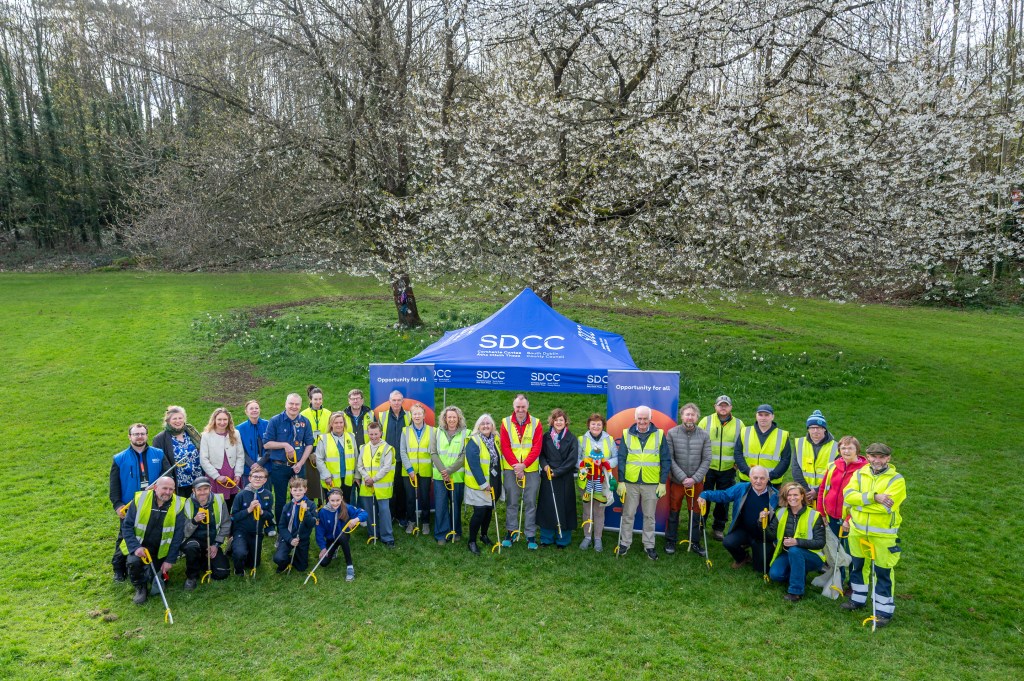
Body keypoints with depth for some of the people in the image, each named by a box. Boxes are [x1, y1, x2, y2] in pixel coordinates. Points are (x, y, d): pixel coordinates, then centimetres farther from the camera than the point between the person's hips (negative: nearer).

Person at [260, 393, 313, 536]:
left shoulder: (305, 422, 1)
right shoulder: (275, 421, -5)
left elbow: (309, 444, 3)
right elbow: (266, 444, -5)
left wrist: (300, 463, -6)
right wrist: (285, 445, -16)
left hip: (298, 467, 2)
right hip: (279, 467, -1)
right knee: (280, 501, 8)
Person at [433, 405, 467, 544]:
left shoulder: (465, 434, -3)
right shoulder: (438, 432, 5)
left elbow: (464, 456, -8)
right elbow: (434, 454, 1)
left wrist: (450, 470, -14)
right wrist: (442, 470, -11)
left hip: (457, 476, -1)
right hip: (439, 476, 2)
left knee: (456, 505, 8)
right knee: (440, 506, 1)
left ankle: (456, 532, 24)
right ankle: (441, 535, 11)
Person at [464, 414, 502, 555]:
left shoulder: (495, 440, 5)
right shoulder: (474, 442, -16)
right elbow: (474, 465, -20)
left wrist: (499, 481, 9)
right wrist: (483, 484, -21)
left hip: (494, 484, 6)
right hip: (478, 485, -6)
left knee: (489, 510, 15)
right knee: (479, 512, -8)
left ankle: (484, 535, 36)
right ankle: (472, 541, 6)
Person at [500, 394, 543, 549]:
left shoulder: (536, 423, 0)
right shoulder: (506, 423, 1)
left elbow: (537, 447, -6)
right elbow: (505, 447, -4)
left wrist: (523, 465, -15)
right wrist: (516, 465, -13)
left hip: (531, 470, 0)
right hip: (511, 469, 0)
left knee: (530, 503, 4)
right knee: (511, 502, 7)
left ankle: (531, 536, 11)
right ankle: (510, 532, 18)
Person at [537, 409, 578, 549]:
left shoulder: (571, 439, -2)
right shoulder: (546, 437, 6)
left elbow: (572, 460, -7)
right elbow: (541, 454, 9)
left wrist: (557, 472, -11)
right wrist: (545, 465, -11)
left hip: (565, 478, -2)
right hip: (548, 478, 2)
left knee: (563, 507, 2)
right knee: (547, 507, 5)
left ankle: (562, 539, 14)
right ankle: (546, 537, 18)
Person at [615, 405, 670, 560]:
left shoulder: (659, 434, -1)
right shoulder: (627, 434, 0)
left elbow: (665, 461, 1)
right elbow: (621, 459, 0)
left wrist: (663, 483, -3)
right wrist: (621, 481, -5)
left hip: (651, 483, 0)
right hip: (630, 482, 0)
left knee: (649, 516, 11)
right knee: (628, 515, 10)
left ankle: (649, 545, 24)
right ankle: (625, 543, 23)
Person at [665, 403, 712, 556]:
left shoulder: (704, 436, -3)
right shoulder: (671, 433, -6)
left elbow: (707, 460, -3)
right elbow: (669, 458, -8)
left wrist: (694, 478, -12)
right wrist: (683, 477, -15)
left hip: (696, 481, 1)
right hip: (676, 480, -1)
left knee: (696, 512, 10)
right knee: (673, 511, 10)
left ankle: (695, 542, 25)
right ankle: (670, 541, 24)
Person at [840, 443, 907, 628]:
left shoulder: (896, 479, -12)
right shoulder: (859, 474, 1)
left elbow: (886, 506, -23)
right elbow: (848, 495, -14)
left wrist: (860, 502, -17)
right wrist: (873, 497, -25)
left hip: (883, 534, -5)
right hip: (858, 530, 5)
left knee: (883, 572, 4)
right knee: (856, 565, 19)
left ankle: (884, 610, 19)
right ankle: (858, 599, 38)